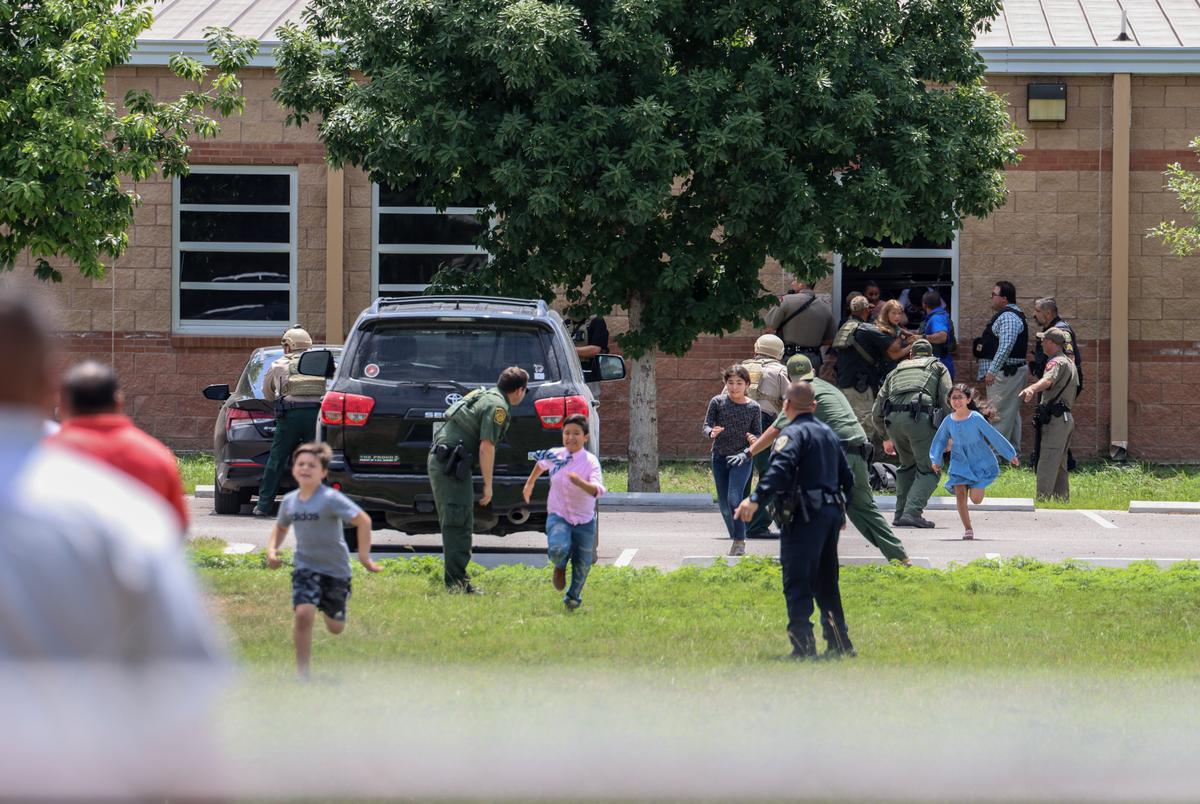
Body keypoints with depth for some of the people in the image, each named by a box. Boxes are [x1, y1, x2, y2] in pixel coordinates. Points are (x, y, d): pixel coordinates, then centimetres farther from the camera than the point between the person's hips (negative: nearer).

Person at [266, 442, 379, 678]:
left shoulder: (330, 499, -20)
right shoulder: (290, 501, -2)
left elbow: (363, 520, -23)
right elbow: (281, 526, 19)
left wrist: (364, 556, -26)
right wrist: (272, 549, 1)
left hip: (335, 568, -2)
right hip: (305, 566, 2)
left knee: (335, 628, 11)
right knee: (304, 614, -21)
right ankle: (302, 672, -12)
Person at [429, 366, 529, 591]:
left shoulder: (483, 395, 20)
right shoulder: (497, 406, -10)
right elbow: (486, 447, -16)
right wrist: (488, 486, -11)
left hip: (438, 460, 10)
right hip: (450, 464, -10)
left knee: (456, 526, 14)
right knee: (458, 525, -11)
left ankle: (457, 582, 18)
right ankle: (456, 583, -13)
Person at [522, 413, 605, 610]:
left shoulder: (591, 461, -15)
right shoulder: (554, 456, -5)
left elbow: (597, 490, -32)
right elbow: (541, 464, 20)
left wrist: (580, 483, -51)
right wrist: (530, 483, 29)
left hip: (584, 520, 0)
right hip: (558, 516, 0)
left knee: (582, 565, 11)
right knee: (558, 549, -29)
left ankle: (573, 596, 41)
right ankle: (560, 566, 8)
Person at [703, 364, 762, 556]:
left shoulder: (753, 407, -2)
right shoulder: (717, 402, 0)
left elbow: (758, 434, 5)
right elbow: (706, 426, 0)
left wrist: (754, 439, -18)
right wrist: (711, 432, -23)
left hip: (741, 458, -3)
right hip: (720, 456, 3)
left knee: (734, 498, -20)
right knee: (724, 504, 6)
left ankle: (740, 542, -11)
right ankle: (735, 539, 23)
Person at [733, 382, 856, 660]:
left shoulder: (793, 434, -8)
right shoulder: (828, 433, 19)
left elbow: (781, 469, -27)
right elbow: (847, 477, 26)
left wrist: (756, 499, -37)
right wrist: (840, 510, 40)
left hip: (805, 517, -8)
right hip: (832, 512, 8)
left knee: (797, 584, -8)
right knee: (826, 583, 18)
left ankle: (803, 645, -17)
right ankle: (840, 644, 21)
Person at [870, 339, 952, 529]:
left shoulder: (897, 371, 33)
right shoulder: (938, 367, 24)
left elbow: (876, 412, 29)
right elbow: (947, 400, 8)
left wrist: (887, 436, 42)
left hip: (893, 420, 4)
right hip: (920, 417, -4)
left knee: (908, 465, 24)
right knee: (929, 470, 1)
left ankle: (900, 513, 16)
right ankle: (912, 512, -17)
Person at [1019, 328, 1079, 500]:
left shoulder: (1057, 362, -12)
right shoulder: (1069, 362, 19)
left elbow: (1048, 380, -35)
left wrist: (1031, 389, -53)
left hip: (1055, 419, -10)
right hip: (1066, 417, 10)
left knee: (1047, 465, -14)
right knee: (1060, 465, 17)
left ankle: (1043, 499, -20)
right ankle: (1062, 498, 20)